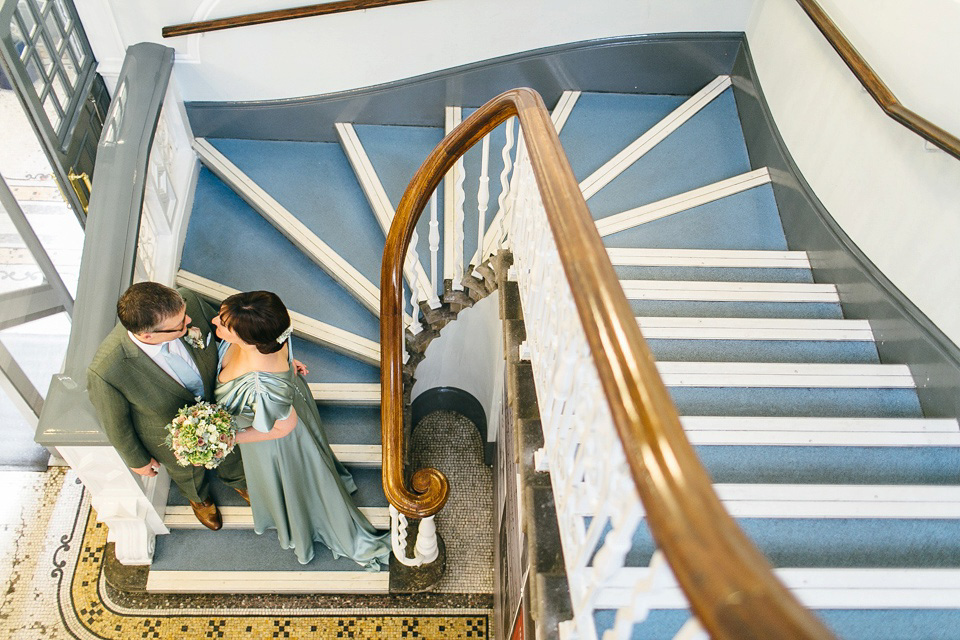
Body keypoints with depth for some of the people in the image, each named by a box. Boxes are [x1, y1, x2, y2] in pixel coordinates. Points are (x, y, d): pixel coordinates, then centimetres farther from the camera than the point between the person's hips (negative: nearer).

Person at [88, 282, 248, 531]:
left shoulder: (186, 301, -36)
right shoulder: (106, 371, -43)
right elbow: (116, 422, -20)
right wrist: (137, 460, -3)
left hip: (218, 406, 3)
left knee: (228, 452, 34)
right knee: (188, 471, 32)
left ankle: (236, 480, 71)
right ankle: (199, 496, 70)